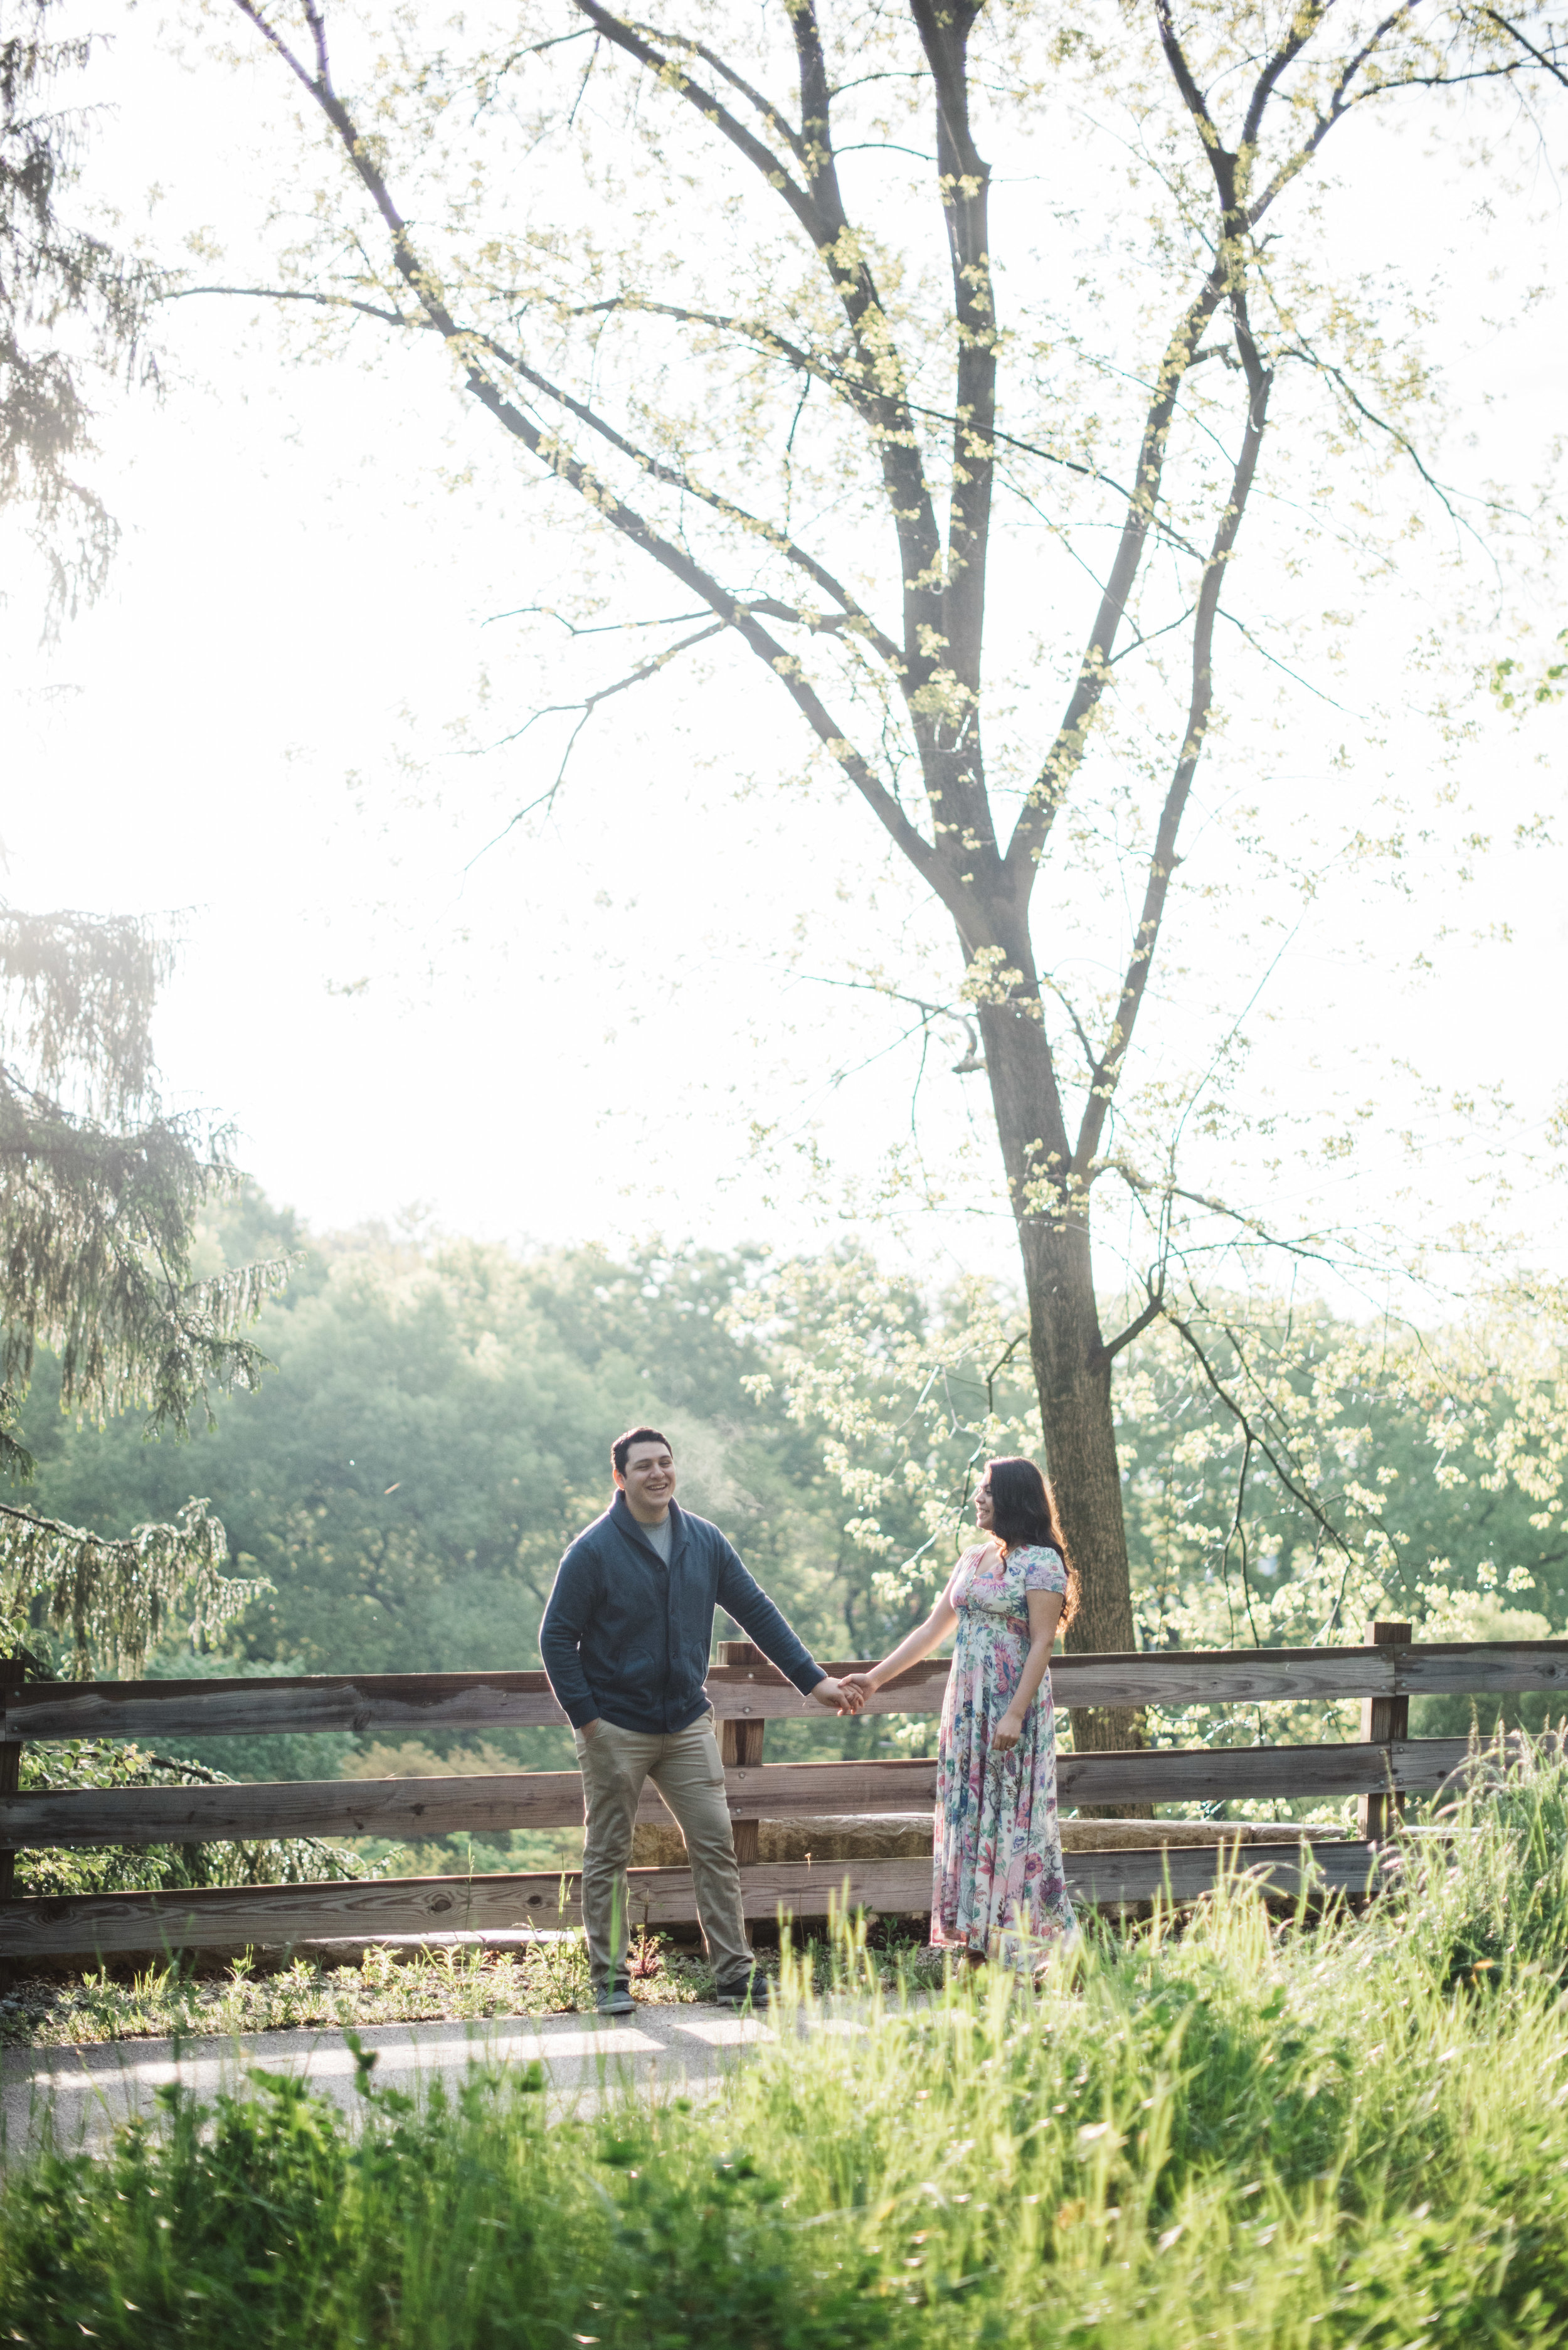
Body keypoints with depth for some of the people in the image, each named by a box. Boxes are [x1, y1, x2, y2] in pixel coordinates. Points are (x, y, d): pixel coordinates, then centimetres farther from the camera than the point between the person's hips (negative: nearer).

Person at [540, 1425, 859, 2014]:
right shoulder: (594, 1550, -10)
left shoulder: (704, 1542, 4)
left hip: (687, 1723, 4)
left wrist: (812, 1679, 5)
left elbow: (757, 1612, 9)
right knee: (608, 1857, 3)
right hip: (616, 1727, -4)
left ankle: (735, 1972, 5)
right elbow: (557, 1637, -7)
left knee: (716, 1845, 0)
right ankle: (609, 1981, 13)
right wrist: (584, 1716, -12)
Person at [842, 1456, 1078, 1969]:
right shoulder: (972, 1560, 15)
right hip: (967, 1709, 7)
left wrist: (1015, 1715, -21)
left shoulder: (1041, 1562, -7)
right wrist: (874, 1679, 15)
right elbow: (932, 1631, 18)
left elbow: (1042, 1644, -13)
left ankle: (1026, 1954, -3)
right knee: (968, 1819, 5)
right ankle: (976, 1944, 8)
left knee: (1015, 1823, -6)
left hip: (1015, 1710, -7)